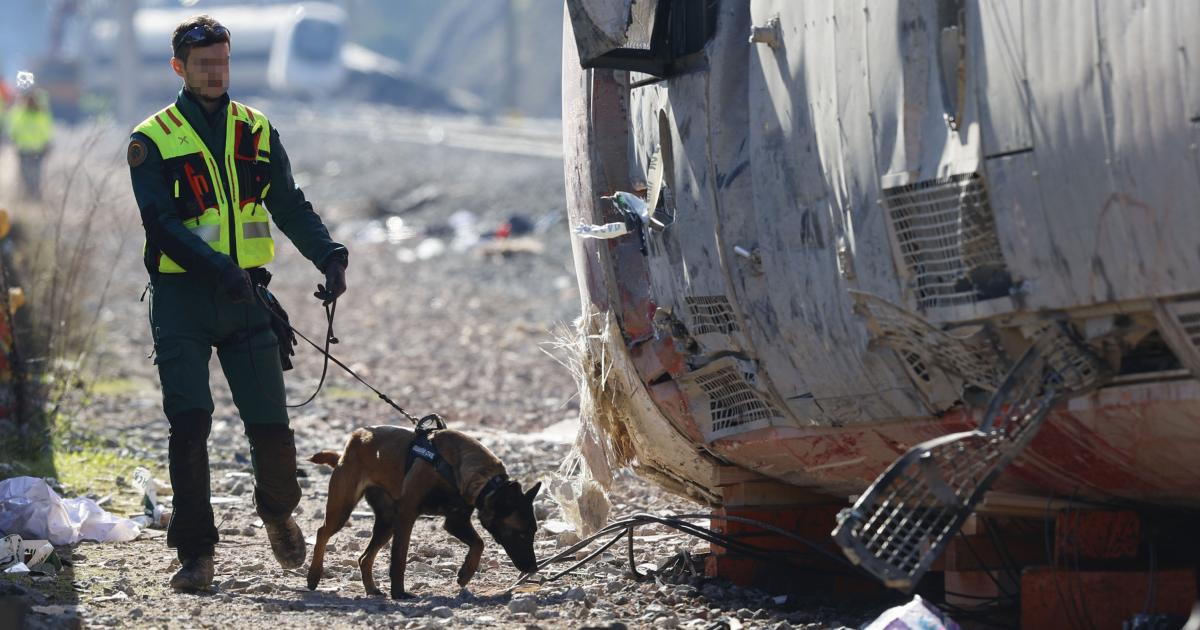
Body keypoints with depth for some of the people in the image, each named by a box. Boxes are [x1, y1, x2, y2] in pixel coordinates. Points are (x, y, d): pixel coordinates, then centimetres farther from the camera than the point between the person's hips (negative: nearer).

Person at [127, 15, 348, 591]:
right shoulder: (152, 141, 0)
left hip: (245, 297, 2)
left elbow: (290, 206, 11)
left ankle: (278, 511, 29)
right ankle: (195, 553, -1)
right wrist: (218, 270, -24)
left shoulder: (256, 132, 11)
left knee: (270, 426, -1)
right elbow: (161, 223, -11)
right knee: (189, 424, -8)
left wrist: (329, 258, -7)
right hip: (182, 301, -2)